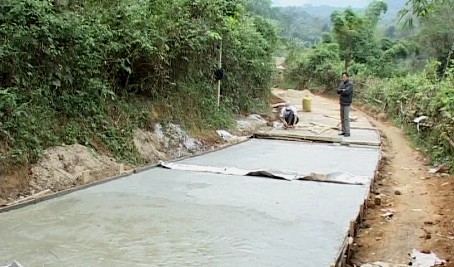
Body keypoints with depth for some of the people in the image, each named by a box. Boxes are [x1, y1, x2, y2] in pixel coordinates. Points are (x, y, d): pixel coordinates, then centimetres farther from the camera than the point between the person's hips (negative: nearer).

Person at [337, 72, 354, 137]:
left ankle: (347, 132, -5)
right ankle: (344, 131, 16)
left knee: (346, 118, -8)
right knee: (342, 118, 10)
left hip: (347, 103, -8)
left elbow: (346, 92, -25)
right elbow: (338, 91, -1)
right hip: (342, 103, 8)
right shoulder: (342, 83, 11)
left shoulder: (350, 84, -11)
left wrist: (341, 91, -8)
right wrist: (343, 90, -18)